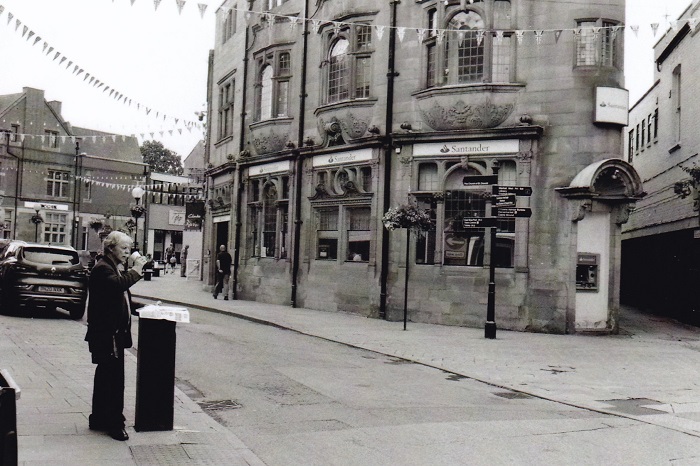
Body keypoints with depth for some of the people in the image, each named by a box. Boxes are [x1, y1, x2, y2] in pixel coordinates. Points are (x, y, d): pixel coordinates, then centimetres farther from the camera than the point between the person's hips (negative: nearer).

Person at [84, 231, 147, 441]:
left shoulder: (115, 267, 19)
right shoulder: (102, 268, -13)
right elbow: (117, 284, -33)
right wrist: (135, 270, -23)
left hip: (114, 332, 11)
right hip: (106, 333, -11)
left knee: (106, 376, 17)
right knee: (114, 378, -8)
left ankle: (99, 419, 27)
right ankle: (114, 423, -3)